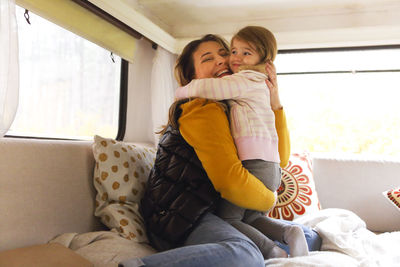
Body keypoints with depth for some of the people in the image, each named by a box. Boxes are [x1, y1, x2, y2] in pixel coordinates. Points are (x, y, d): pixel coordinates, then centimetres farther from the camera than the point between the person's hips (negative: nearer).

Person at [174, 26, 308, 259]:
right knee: (250, 218, 21)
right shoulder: (261, 84, 24)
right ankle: (289, 231, 0)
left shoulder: (246, 80, -6)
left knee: (226, 218, -3)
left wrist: (181, 92, 2)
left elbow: (207, 88, -15)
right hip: (272, 166, 10)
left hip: (253, 162, -10)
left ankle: (272, 252, -13)